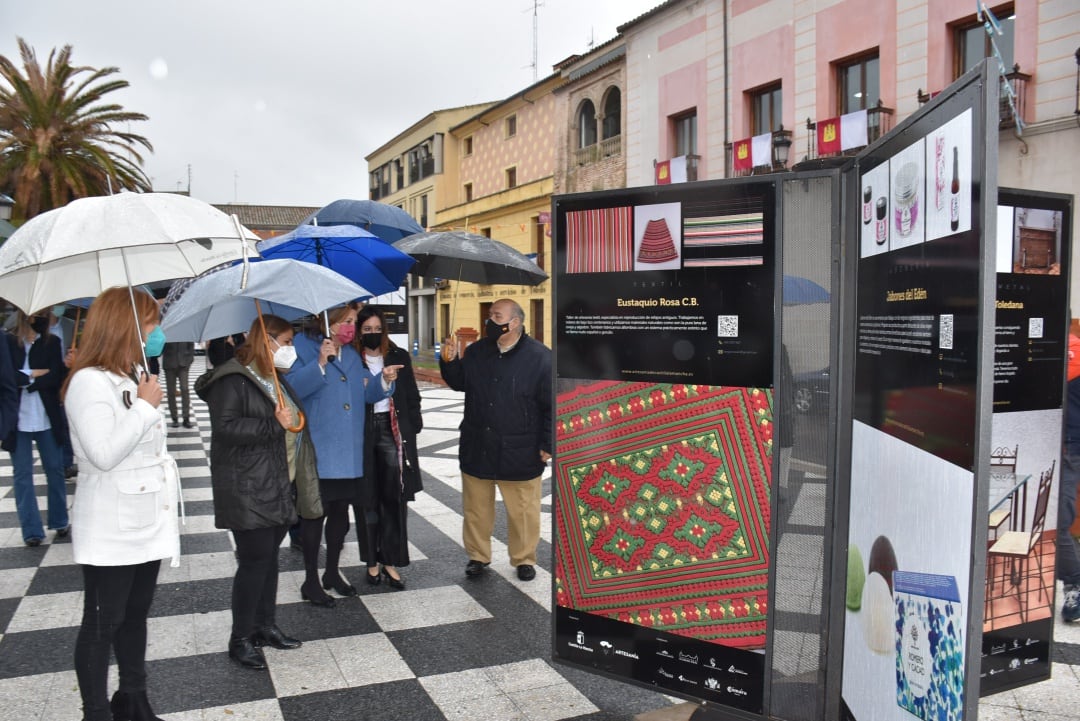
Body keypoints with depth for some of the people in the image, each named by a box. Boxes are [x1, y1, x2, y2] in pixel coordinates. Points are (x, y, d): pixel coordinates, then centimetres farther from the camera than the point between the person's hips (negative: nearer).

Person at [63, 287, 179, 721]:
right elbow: (103, 453, -26)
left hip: (146, 522, 9)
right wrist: (145, 406, -18)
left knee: (135, 616, 18)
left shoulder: (137, 377, 13)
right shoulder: (89, 381, -16)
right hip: (111, 531, -9)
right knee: (102, 623, 2)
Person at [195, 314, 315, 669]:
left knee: (269, 557, 14)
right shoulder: (233, 380, -12)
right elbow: (225, 426, -23)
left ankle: (265, 626, 27)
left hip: (277, 487, 9)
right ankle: (240, 640, 7)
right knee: (255, 560, -5)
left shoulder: (277, 380, 17)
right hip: (247, 490, -9)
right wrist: (274, 426, -25)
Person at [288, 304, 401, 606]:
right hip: (318, 453, -6)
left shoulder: (352, 354, 12)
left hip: (348, 453, 7)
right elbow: (293, 388, -19)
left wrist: (384, 380, -9)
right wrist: (320, 363, -30)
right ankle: (311, 582, 13)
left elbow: (367, 393, 10)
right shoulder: (305, 347, -7)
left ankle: (332, 572, 30)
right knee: (315, 514, 1)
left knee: (340, 513, 15)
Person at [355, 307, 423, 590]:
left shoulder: (399, 357, 8)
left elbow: (412, 396, 10)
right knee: (367, 500, 5)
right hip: (362, 433, -1)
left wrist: (412, 430, 3)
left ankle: (391, 561, 9)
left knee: (394, 498, 0)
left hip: (393, 431, 1)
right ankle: (372, 560, 18)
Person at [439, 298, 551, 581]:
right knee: (476, 507, 15)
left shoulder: (540, 357, -12)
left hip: (519, 452, -4)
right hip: (477, 448, 4)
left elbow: (552, 406, -9)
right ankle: (477, 555, 32)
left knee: (523, 511, 8)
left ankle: (524, 559, 27)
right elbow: (459, 382, 16)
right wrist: (449, 362, -4)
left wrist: (548, 445, -9)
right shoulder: (476, 351, 4)